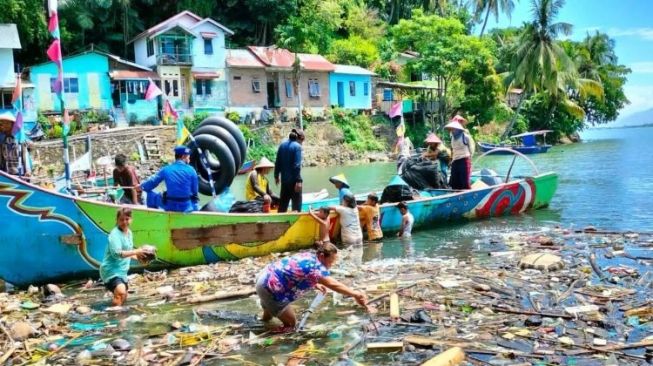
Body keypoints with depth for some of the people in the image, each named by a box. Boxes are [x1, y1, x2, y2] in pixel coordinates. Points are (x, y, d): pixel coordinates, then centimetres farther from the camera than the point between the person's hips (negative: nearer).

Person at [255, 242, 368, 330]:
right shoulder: (315, 267, -27)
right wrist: (356, 294, -29)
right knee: (290, 323, 3)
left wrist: (315, 284, 10)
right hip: (270, 290, -9)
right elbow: (333, 285, -34)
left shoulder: (309, 256, 1)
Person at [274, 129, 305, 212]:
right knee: (296, 202, 1)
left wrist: (276, 176, 19)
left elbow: (277, 163, 10)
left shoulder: (282, 145, 8)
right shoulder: (297, 146, -12)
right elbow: (297, 165, -18)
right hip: (293, 180, -7)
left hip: (284, 179, 7)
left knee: (283, 202, 16)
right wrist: (298, 180, -20)